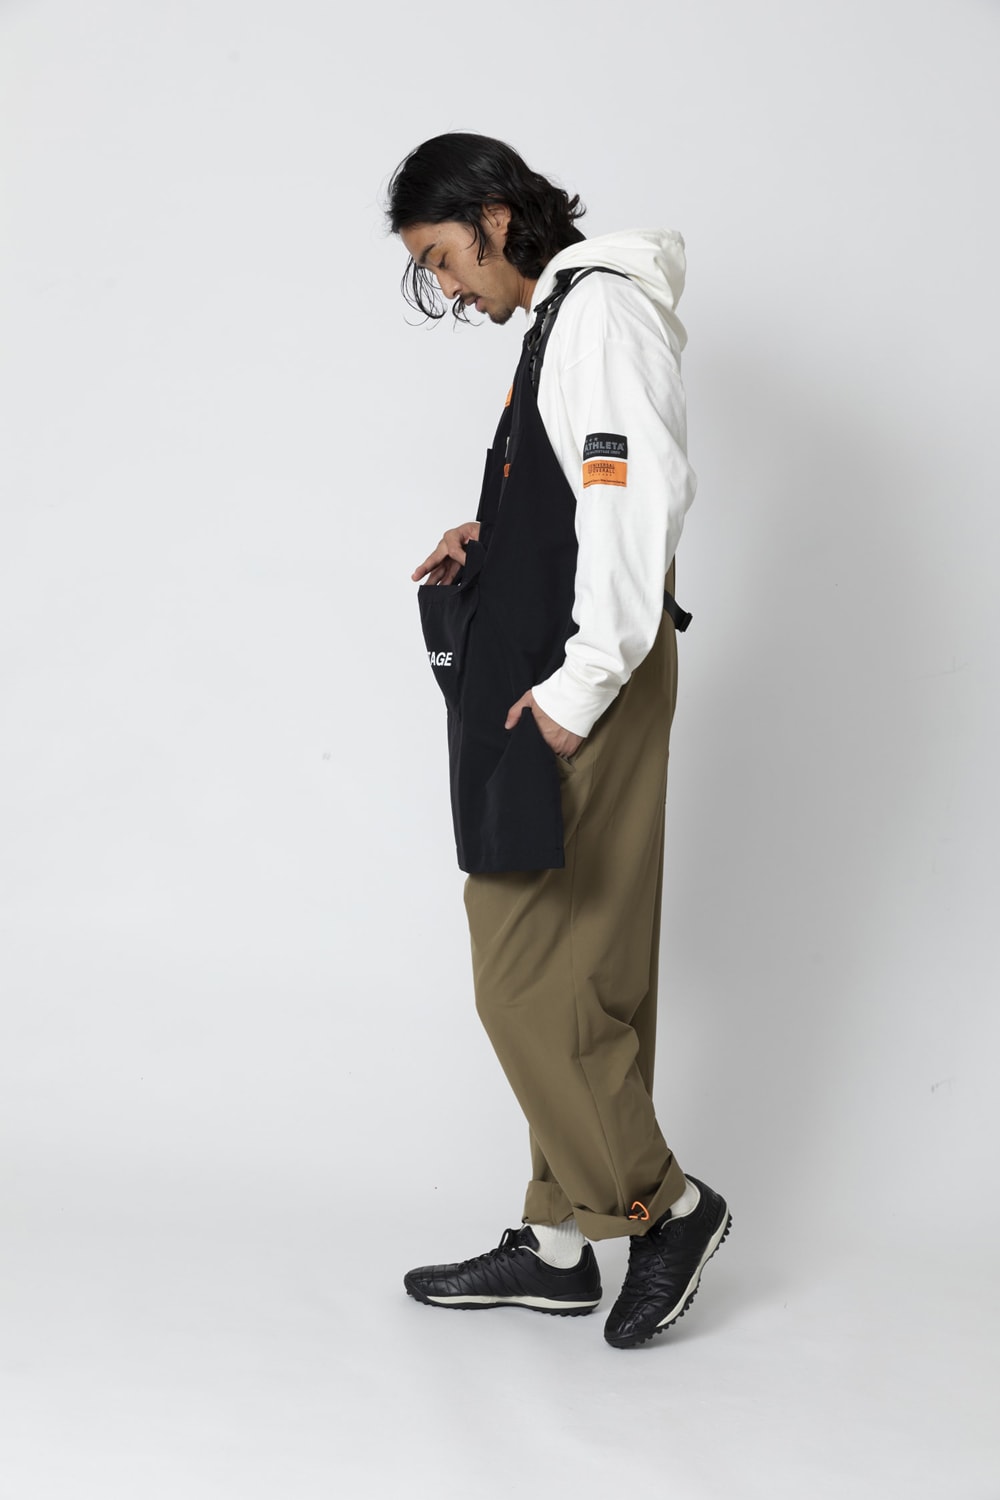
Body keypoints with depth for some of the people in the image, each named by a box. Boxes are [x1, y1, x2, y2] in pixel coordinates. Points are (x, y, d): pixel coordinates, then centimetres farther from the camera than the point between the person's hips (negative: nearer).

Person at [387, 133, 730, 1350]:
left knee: (531, 975, -7)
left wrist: (581, 684, -23)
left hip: (581, 696, -10)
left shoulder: (600, 308, -9)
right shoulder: (558, 319, 21)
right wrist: (488, 548, 10)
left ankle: (660, 1205, 7)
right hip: (550, 682, 10)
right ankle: (558, 1244, 18)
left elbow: (641, 496, -21)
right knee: (582, 982, 11)